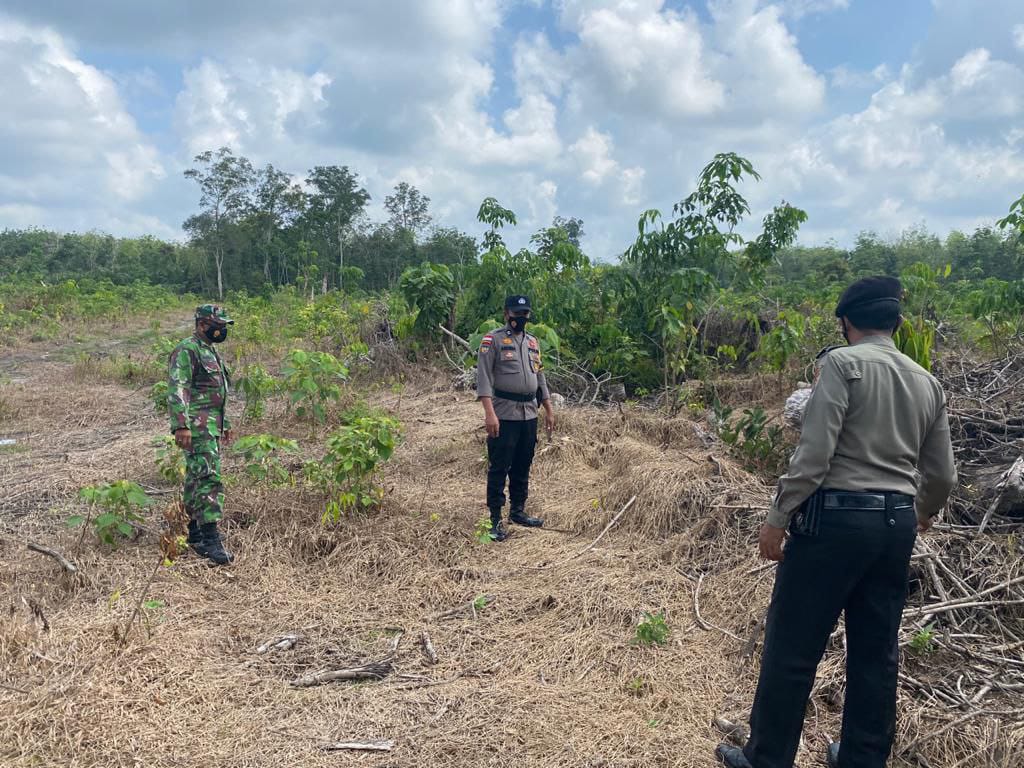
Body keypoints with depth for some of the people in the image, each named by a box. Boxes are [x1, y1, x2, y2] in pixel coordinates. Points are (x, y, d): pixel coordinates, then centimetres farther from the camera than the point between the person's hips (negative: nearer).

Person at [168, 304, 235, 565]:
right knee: (208, 478, -15)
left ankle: (195, 532, 22)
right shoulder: (186, 351, -11)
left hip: (212, 427, 10)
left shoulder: (211, 352, 20)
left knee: (196, 479, 14)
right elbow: (176, 390, -20)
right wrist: (181, 425, -28)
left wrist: (225, 424, 28)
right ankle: (211, 539, -16)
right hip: (197, 428, -10)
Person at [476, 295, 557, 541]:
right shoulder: (493, 340, -6)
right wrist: (489, 413, -23)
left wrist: (549, 411, 17)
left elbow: (540, 378, 21)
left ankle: (518, 511, 27)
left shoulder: (532, 342, 15)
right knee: (499, 468, -1)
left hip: (529, 414, 7)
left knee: (522, 467, 14)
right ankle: (495, 519, 6)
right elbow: (484, 378, -14)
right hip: (504, 415, -6)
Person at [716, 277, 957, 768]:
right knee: (876, 650, 16)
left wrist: (778, 516, -12)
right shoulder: (928, 383, 12)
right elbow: (942, 475, 16)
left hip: (838, 514, -7)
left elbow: (815, 451, -17)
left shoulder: (843, 363, -8)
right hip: (897, 523, 7)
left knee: (792, 644, 4)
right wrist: (924, 513, 36)